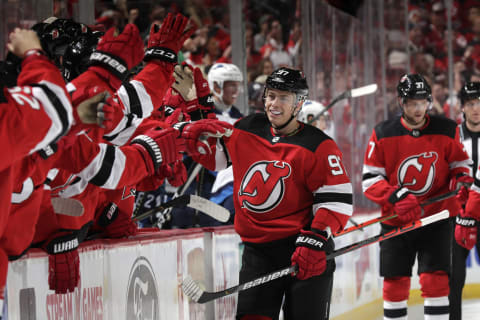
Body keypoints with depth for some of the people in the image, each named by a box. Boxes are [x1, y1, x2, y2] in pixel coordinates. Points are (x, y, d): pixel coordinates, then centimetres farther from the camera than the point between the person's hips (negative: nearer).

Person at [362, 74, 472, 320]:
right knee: (395, 283, 4)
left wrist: (461, 180, -14)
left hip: (436, 219, -1)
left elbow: (459, 163, 10)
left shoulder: (446, 131, -3)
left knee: (435, 280, -10)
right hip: (395, 222, 1)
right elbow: (370, 179, -5)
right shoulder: (383, 134, -4)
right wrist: (396, 196, -21)